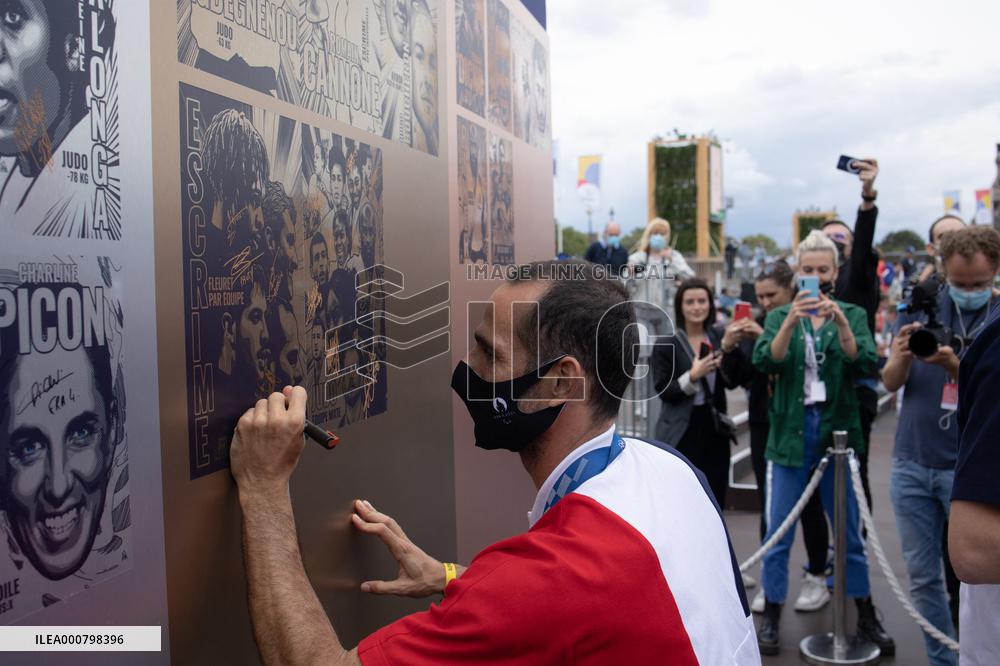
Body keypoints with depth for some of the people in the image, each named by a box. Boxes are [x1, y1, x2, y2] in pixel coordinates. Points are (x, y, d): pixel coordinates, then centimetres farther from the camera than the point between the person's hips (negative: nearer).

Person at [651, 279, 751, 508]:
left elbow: (732, 381, -4)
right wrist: (692, 376, -21)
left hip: (714, 429, 4)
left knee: (715, 501, 10)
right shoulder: (665, 345, -4)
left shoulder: (719, 338, 5)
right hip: (681, 433, -3)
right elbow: (663, 391, -7)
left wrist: (728, 347, -18)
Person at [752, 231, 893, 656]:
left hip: (838, 433, 1)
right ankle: (771, 617, 18)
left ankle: (866, 617, 28)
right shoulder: (780, 316, 4)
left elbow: (866, 365, -12)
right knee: (778, 533, 4)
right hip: (790, 435, 0)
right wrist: (791, 321, -29)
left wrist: (840, 322, -27)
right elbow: (765, 362, -14)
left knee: (850, 531, 11)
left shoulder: (852, 315, 5)